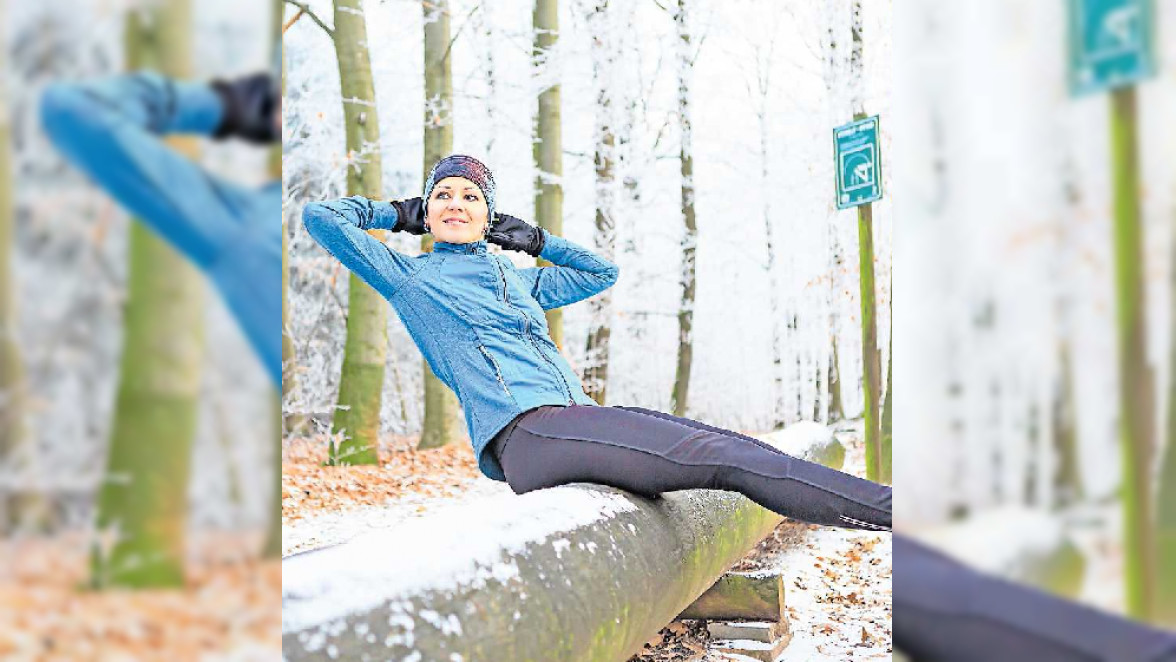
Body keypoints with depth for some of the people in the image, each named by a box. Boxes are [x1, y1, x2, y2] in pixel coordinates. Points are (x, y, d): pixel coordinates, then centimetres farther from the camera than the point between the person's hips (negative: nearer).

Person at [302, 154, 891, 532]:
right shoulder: (410, 277, 14)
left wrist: (532, 240, 37)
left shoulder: (520, 280, 31)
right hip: (526, 432, -8)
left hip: (578, 418, 8)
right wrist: (397, 215, 24)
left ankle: (883, 506, -18)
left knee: (734, 449, -13)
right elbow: (320, 216, 10)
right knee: (726, 458, -22)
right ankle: (889, 509, -27)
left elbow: (602, 271, 45)